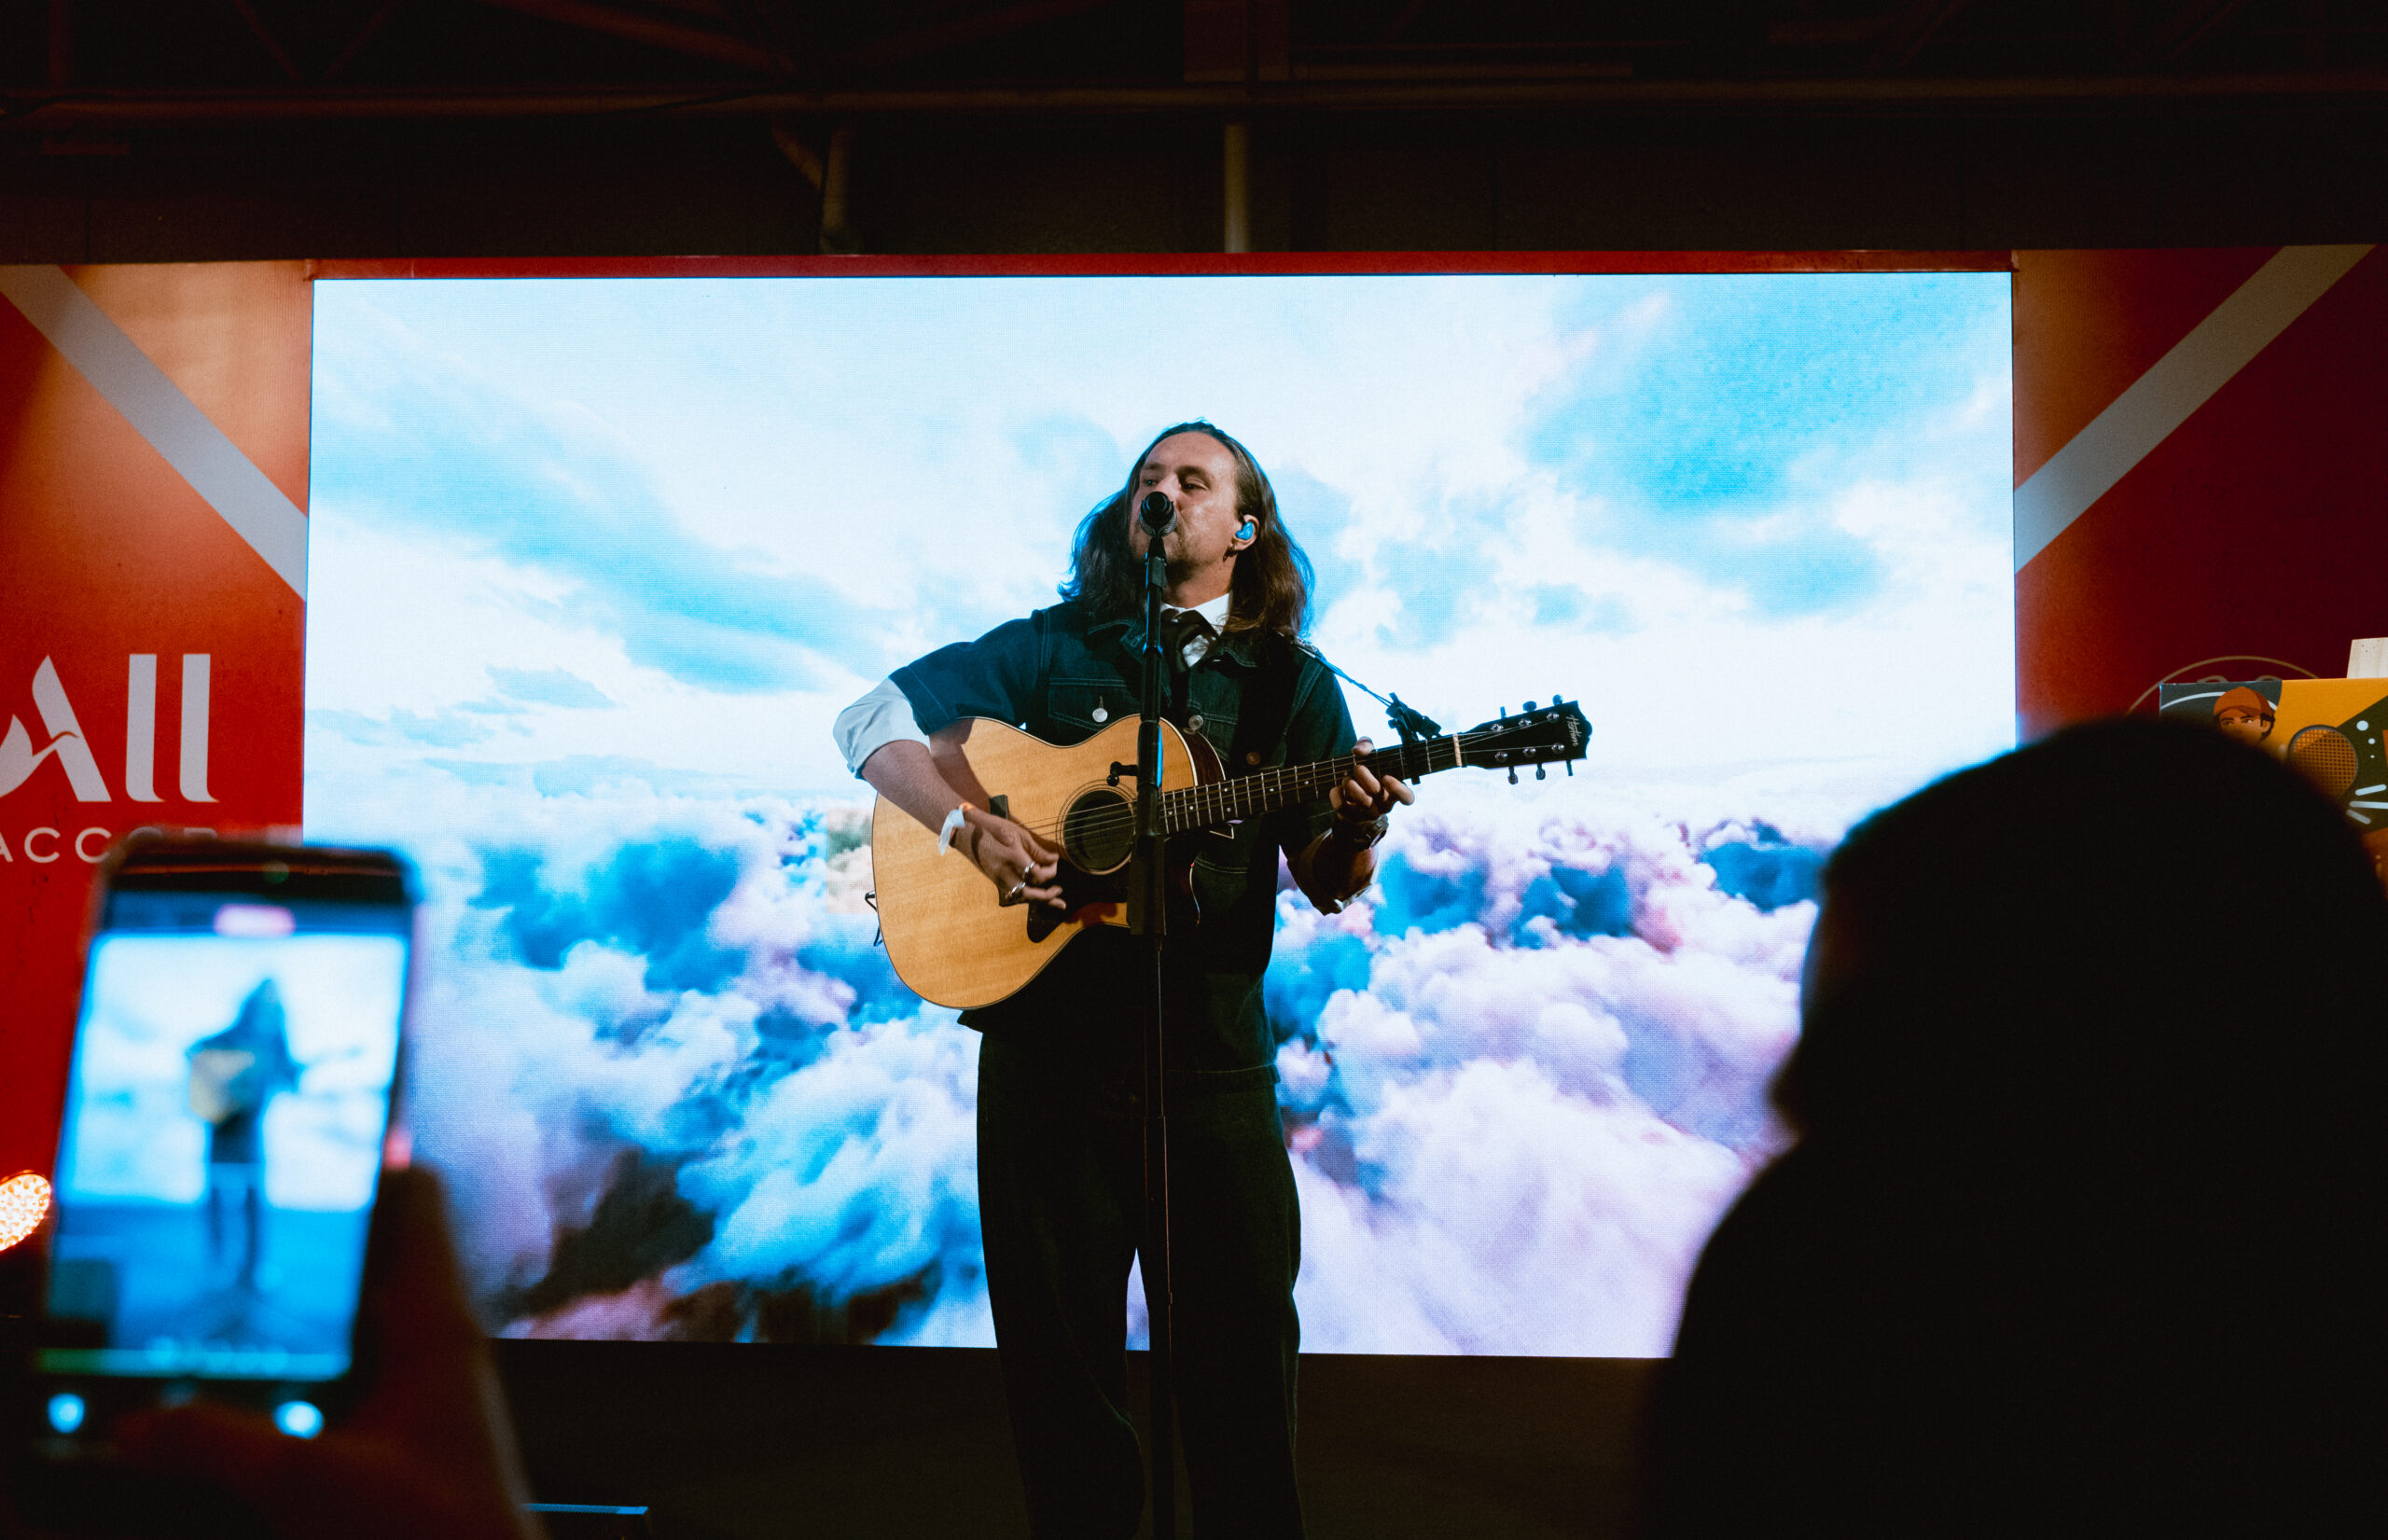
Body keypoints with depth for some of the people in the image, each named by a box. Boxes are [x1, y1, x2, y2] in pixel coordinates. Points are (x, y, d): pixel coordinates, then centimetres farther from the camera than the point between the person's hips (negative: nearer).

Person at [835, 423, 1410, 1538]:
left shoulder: (1293, 682, 8)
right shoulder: (1055, 647, 7)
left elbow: (1326, 883, 7)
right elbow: (874, 719, 3)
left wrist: (1354, 831, -16)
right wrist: (969, 827, -13)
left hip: (1213, 1046, 0)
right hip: (1050, 1037, 0)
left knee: (1244, 1330, 2)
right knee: (1059, 1333, 6)